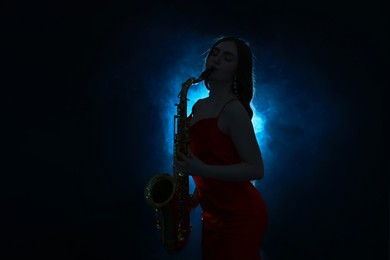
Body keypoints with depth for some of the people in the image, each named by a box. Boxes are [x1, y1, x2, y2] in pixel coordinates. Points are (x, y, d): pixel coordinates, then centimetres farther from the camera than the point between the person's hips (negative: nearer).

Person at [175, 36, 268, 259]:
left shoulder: (233, 109, -15)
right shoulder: (200, 106, 9)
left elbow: (256, 169, -18)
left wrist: (203, 170, -25)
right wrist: (196, 196, 10)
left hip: (240, 217, -8)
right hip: (212, 214, 8)